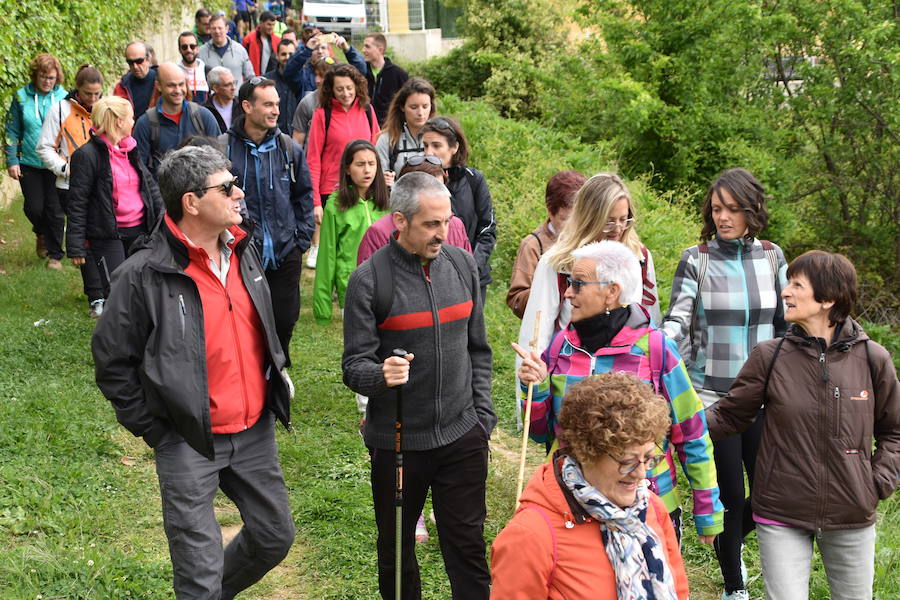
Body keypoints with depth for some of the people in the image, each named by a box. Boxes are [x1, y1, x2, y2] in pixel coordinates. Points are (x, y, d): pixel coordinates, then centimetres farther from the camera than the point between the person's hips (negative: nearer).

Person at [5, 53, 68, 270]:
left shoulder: (64, 98, -2)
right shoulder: (22, 97, -1)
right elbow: (12, 132, 3)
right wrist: (11, 161, -3)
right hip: (29, 164, 1)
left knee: (55, 211, 2)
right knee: (34, 207, 1)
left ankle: (54, 254, 15)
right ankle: (41, 234, 35)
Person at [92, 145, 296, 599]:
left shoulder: (243, 251, 4)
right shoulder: (145, 275, -17)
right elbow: (112, 362, -9)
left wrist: (276, 375, 14)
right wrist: (155, 432, -8)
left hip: (255, 431, 6)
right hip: (189, 441, -6)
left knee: (275, 537, 17)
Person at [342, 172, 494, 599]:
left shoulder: (462, 264, 3)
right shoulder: (369, 279, -11)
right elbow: (354, 366, -10)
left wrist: (482, 413, 6)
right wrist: (381, 375, -32)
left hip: (463, 437, 3)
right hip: (397, 442, -2)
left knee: (468, 546, 6)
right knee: (397, 547, 14)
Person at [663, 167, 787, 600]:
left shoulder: (772, 257, 5)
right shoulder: (696, 260, -4)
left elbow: (787, 323, 12)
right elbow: (677, 320, -11)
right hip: (711, 395, -3)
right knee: (730, 494, 2)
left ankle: (733, 542, 39)